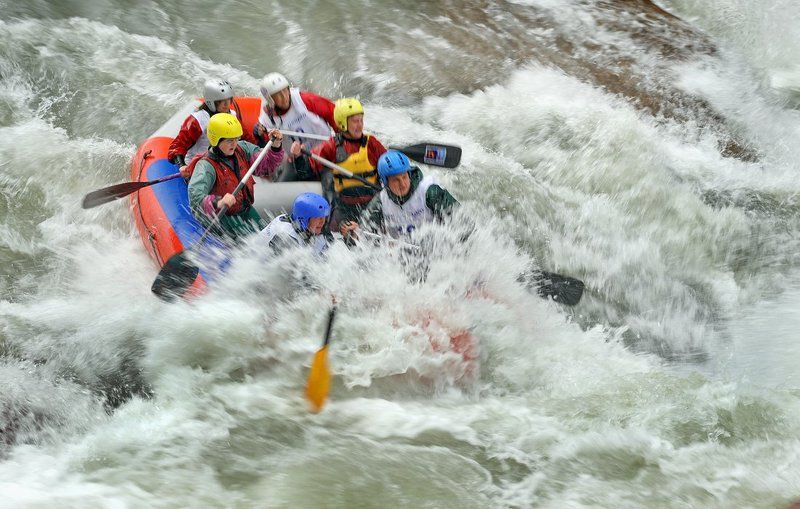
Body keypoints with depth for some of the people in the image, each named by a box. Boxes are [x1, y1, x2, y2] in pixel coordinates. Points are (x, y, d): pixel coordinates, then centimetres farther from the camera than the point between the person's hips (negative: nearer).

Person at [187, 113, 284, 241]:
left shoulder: (241, 148, -5)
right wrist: (218, 203, -58)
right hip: (223, 217, -7)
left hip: (246, 210, 7)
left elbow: (266, 165, 4)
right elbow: (195, 197, -39)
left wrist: (276, 147, -15)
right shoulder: (206, 166, -25)